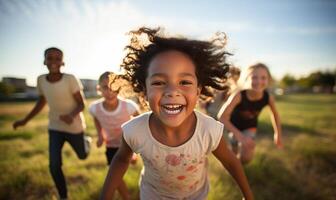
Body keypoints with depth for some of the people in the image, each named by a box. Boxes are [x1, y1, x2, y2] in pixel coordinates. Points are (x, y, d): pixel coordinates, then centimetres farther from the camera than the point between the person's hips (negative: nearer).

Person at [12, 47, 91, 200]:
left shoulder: (70, 79, -21)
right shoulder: (41, 80, -7)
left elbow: (81, 104, -16)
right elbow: (41, 102, 9)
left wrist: (72, 115, -37)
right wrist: (25, 120, 9)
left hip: (74, 127, -3)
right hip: (55, 128, 3)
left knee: (82, 156, 18)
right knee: (54, 166, -2)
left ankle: (86, 140, 52)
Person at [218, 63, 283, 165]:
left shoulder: (268, 98, -27)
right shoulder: (239, 96, -38)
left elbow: (275, 114, -5)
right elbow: (222, 117, -40)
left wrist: (278, 134, 4)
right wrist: (240, 136, -44)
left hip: (250, 126, 2)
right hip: (234, 125, -1)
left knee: (246, 158, -9)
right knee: (235, 153, 17)